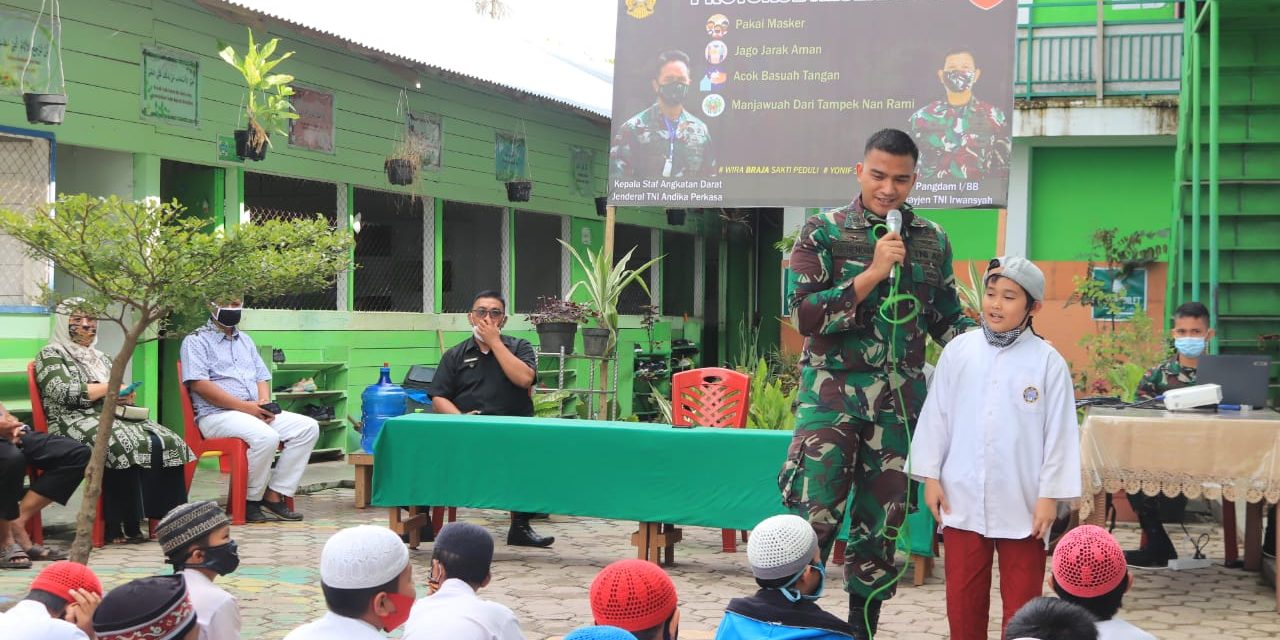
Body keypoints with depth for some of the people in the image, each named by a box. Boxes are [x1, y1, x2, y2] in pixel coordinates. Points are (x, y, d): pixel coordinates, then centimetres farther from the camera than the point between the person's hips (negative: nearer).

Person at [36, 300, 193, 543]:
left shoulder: (102, 358, 27)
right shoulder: (50, 355, 5)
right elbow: (63, 393, -12)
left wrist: (127, 396, 1)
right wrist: (109, 388, -7)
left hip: (113, 417, 7)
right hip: (75, 422, -7)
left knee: (166, 442, -21)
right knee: (122, 445, -38)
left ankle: (161, 516, -25)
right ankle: (118, 527, -35)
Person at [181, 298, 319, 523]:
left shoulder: (245, 341, 25)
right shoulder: (196, 341, 1)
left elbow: (262, 378, 23)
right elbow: (199, 384, -12)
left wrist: (264, 403, -2)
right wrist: (244, 407, -17)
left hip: (255, 412, 8)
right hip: (217, 415, -8)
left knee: (308, 427, -12)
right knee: (266, 437, -35)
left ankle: (274, 495, -13)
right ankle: (250, 501, -16)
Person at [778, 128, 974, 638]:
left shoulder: (932, 240, 8)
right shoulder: (824, 231, -2)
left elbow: (946, 318, 15)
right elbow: (804, 314, -10)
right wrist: (873, 273, -16)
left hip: (900, 401, 4)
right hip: (832, 393, -3)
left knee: (881, 523, 9)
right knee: (815, 518, -8)